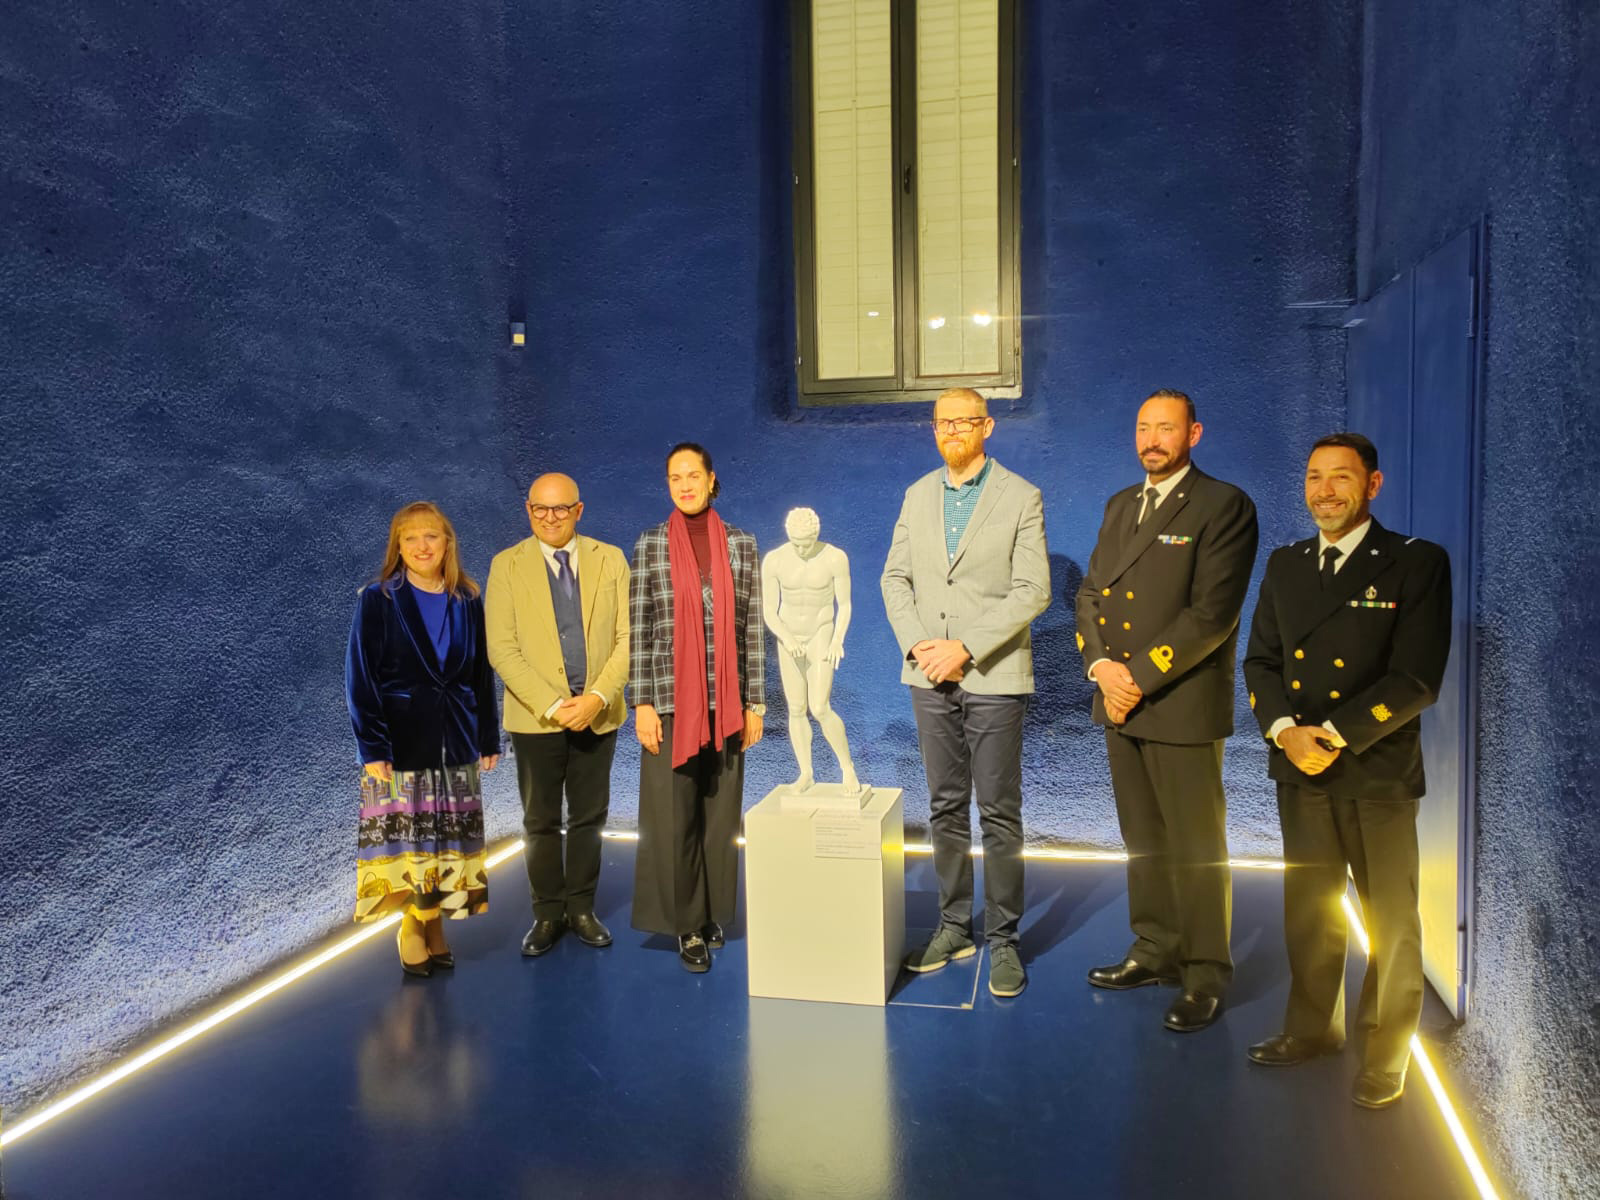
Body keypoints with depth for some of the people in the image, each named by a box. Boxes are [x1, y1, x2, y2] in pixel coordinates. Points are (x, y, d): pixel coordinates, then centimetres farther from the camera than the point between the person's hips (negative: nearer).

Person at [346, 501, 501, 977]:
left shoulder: (468, 602, 5)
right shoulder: (377, 600, -4)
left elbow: (482, 674, 9)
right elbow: (360, 677, -6)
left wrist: (489, 737, 7)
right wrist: (371, 746, -12)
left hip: (456, 738, 3)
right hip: (401, 738, -3)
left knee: (448, 834, 7)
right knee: (405, 835, 1)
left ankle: (435, 924, 19)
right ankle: (412, 928, 16)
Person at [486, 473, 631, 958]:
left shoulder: (610, 560, 2)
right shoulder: (507, 565, -2)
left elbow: (627, 637, -2)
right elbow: (501, 649, -7)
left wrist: (598, 697, -14)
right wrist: (552, 704, -15)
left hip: (598, 713, 1)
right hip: (536, 717, -1)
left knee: (589, 817, 10)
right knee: (541, 821, 9)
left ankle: (581, 908, 24)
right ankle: (547, 914, 22)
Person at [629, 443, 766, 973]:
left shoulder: (741, 544, 5)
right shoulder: (651, 544, 2)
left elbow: (753, 627, 5)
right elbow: (638, 628, 0)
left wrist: (754, 702, 2)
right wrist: (642, 703, -6)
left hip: (725, 700, 2)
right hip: (671, 698, -1)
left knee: (722, 814, 8)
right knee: (673, 815, 1)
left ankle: (714, 914, 24)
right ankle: (688, 925, 14)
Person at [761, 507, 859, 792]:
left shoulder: (836, 557, -16)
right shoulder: (772, 562, -12)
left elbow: (845, 605, -7)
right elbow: (768, 613, -7)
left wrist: (838, 640, -22)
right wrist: (786, 639, -25)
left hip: (821, 639, -2)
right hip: (789, 640, 3)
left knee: (820, 710, -13)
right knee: (796, 711, 6)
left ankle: (847, 766, 9)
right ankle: (806, 774, 23)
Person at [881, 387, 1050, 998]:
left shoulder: (1021, 498, -3)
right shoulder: (917, 495, 11)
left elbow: (1032, 591, -9)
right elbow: (896, 577, 9)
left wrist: (966, 648, -16)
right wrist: (916, 644, -7)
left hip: (993, 676, -4)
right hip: (930, 675, 4)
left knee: (999, 812, 2)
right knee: (945, 807, 12)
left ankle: (1003, 938, 14)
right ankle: (954, 925, 24)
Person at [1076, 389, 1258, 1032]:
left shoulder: (1223, 506, -7)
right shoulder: (1120, 505, 15)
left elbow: (1212, 613, -16)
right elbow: (1090, 592, 13)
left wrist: (1141, 677, -15)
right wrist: (1100, 664, -4)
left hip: (1183, 705, -6)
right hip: (1118, 702, 7)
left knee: (1196, 847, 3)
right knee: (1143, 839, 16)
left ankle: (1206, 975, 16)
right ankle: (1156, 950, 30)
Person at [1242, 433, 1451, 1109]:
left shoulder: (1417, 563, -6)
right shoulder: (1285, 564, 9)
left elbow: (1416, 678, -13)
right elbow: (1260, 660, 7)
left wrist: (1335, 735, -18)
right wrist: (1285, 729, -10)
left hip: (1379, 772, -4)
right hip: (1299, 771, 4)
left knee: (1391, 921, 8)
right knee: (1309, 909, 16)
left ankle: (1386, 1054, 24)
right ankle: (1313, 1028, 33)